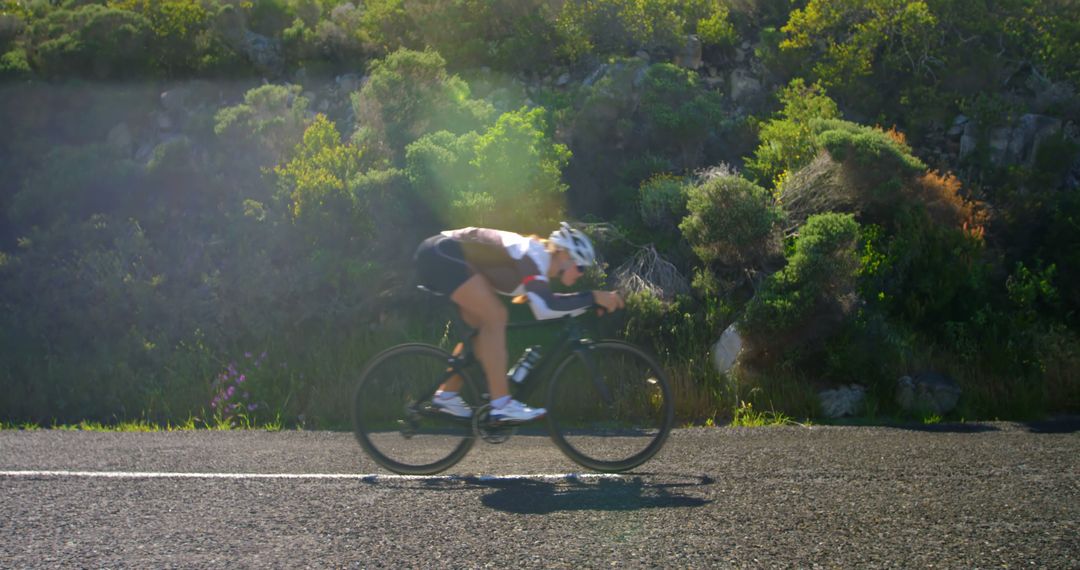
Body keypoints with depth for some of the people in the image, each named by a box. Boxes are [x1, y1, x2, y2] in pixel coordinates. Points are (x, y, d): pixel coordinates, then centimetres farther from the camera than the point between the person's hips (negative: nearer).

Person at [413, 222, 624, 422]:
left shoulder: (539, 256, 12)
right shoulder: (534, 255, -17)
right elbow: (545, 308, -31)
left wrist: (589, 303, 6)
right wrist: (593, 297, -25)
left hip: (437, 257, 10)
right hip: (441, 254, -10)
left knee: (480, 326, 13)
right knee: (495, 317, -14)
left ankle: (447, 394, 20)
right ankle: (501, 405, -17)